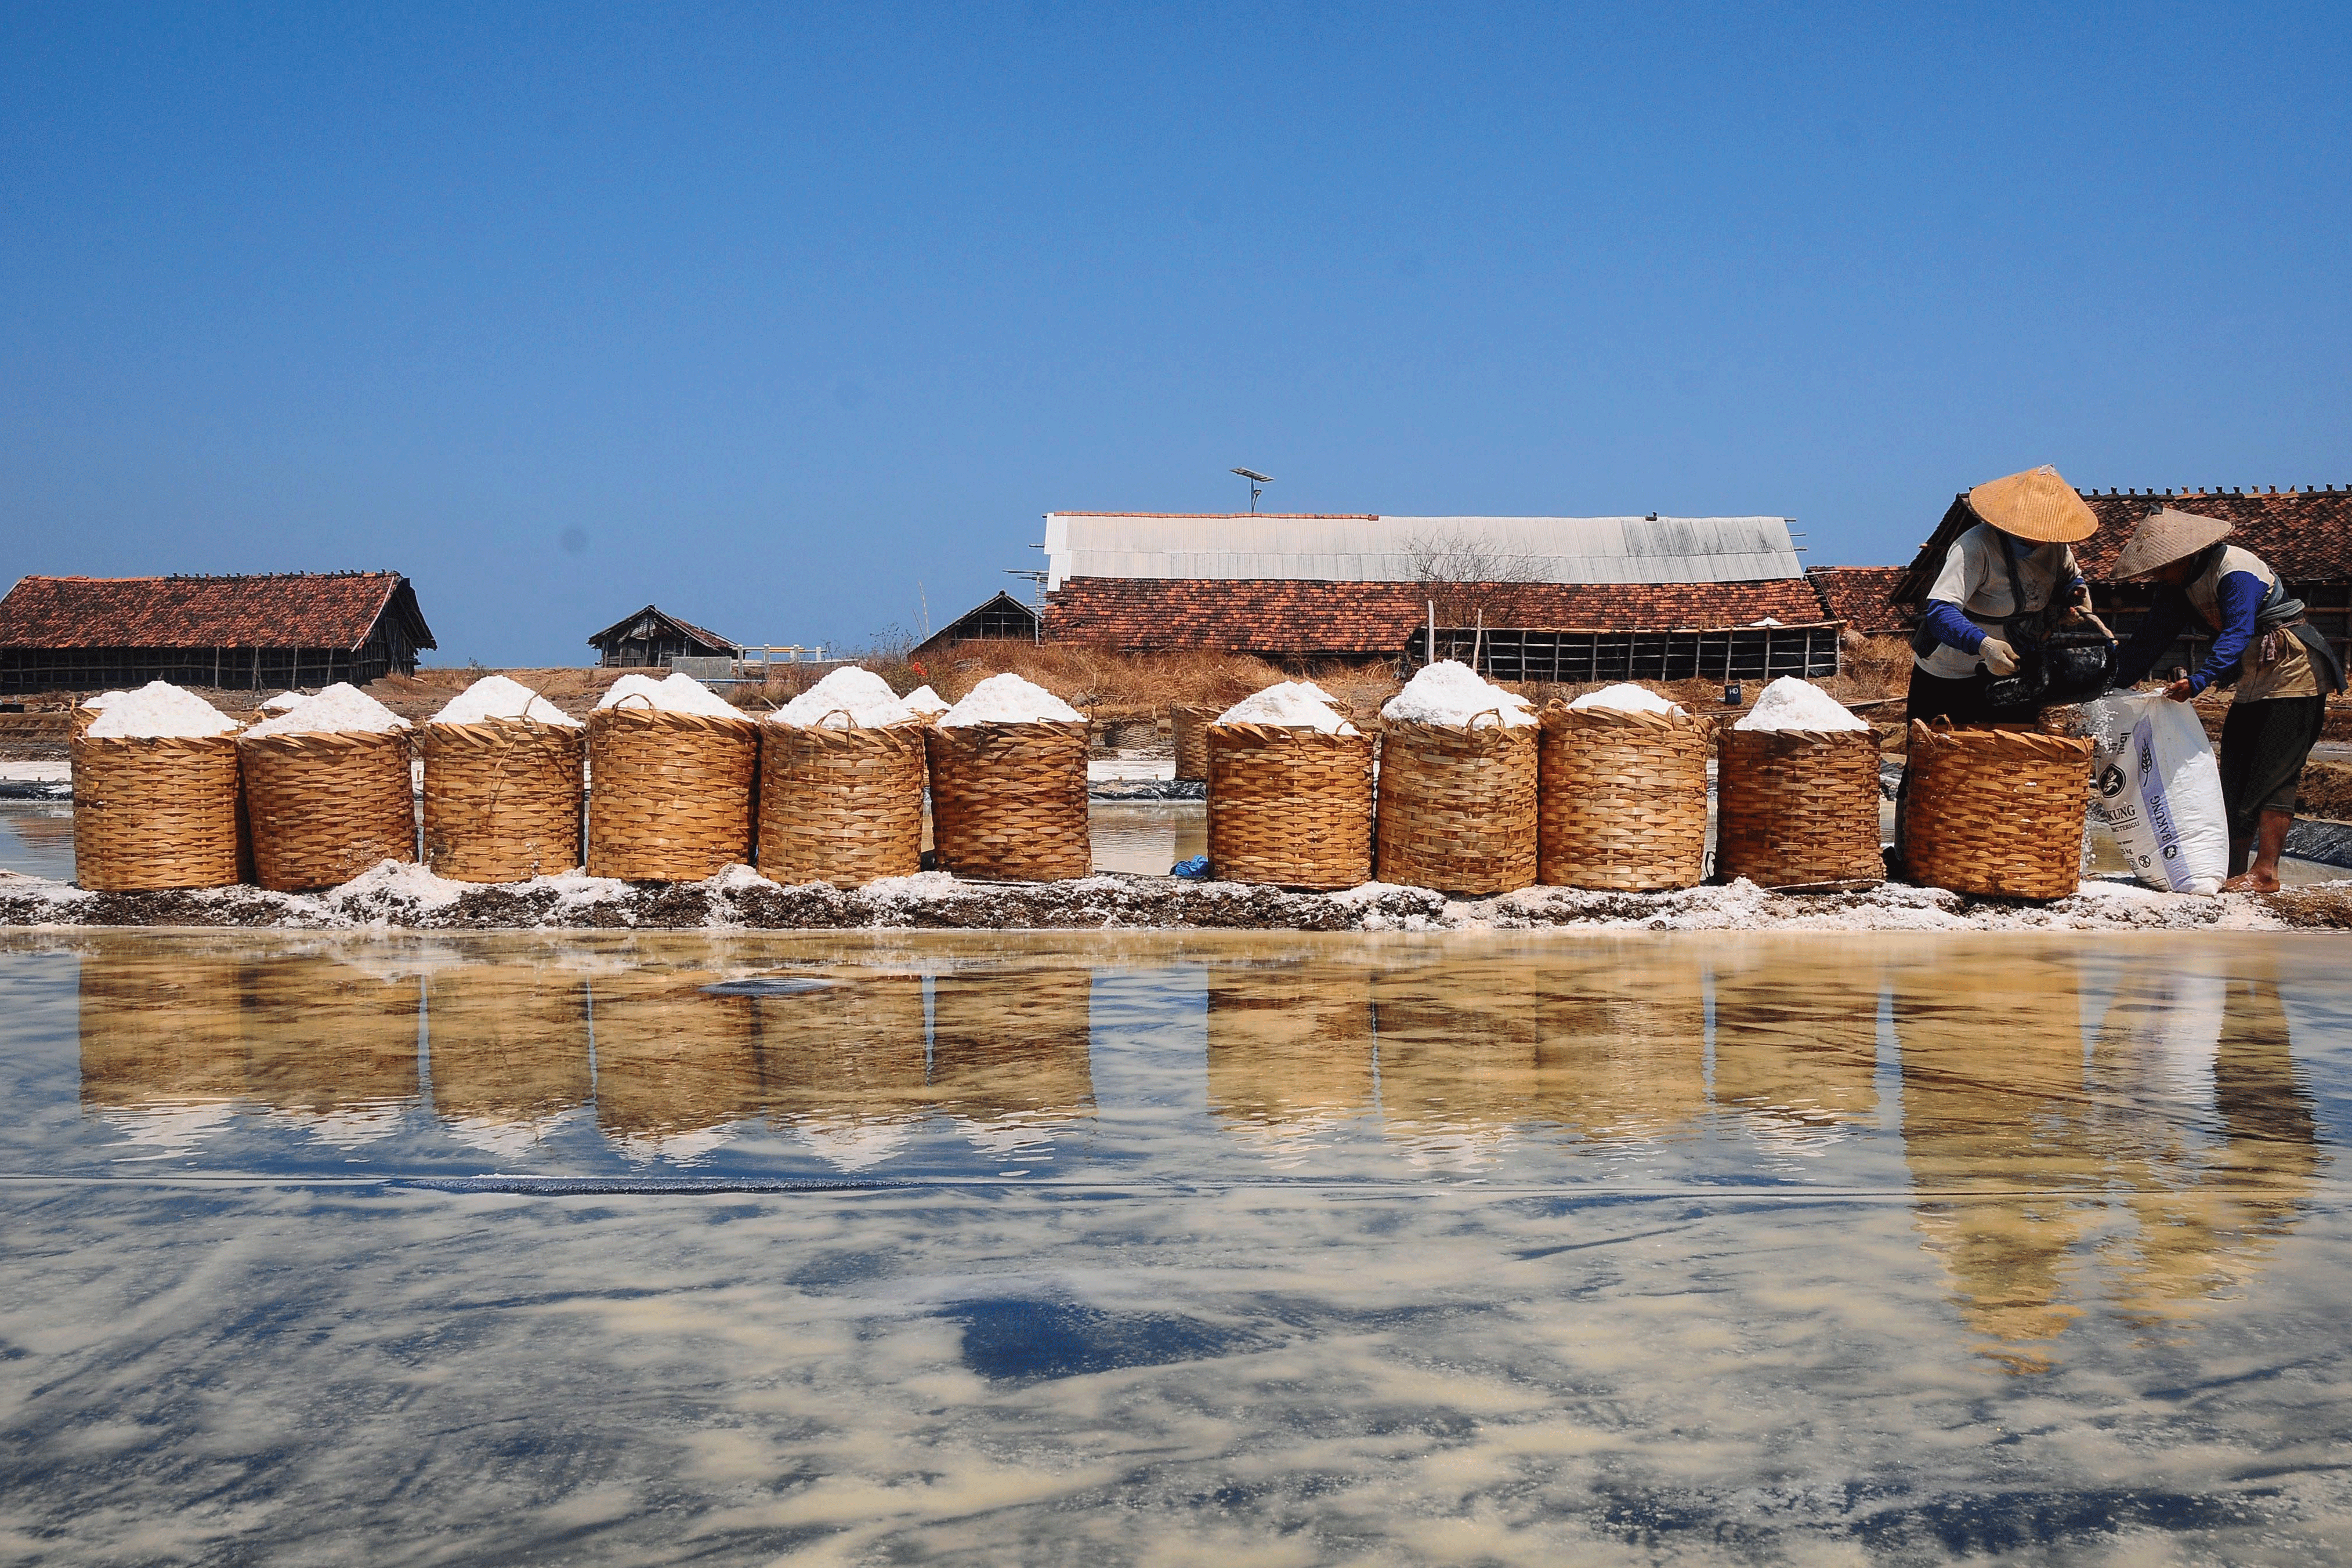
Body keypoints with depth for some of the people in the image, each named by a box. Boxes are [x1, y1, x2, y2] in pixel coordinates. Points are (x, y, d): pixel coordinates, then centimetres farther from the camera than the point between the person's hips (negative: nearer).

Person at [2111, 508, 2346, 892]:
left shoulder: (2236, 572, -25)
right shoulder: (2179, 584, 2)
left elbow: (2237, 633, -39)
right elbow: (2151, 636, 2)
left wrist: (2200, 679, -52)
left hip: (2293, 670, -10)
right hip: (2256, 680, 10)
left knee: (2273, 774, -14)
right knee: (2236, 773, 7)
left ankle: (2265, 873, -16)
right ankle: (2236, 867, 11)